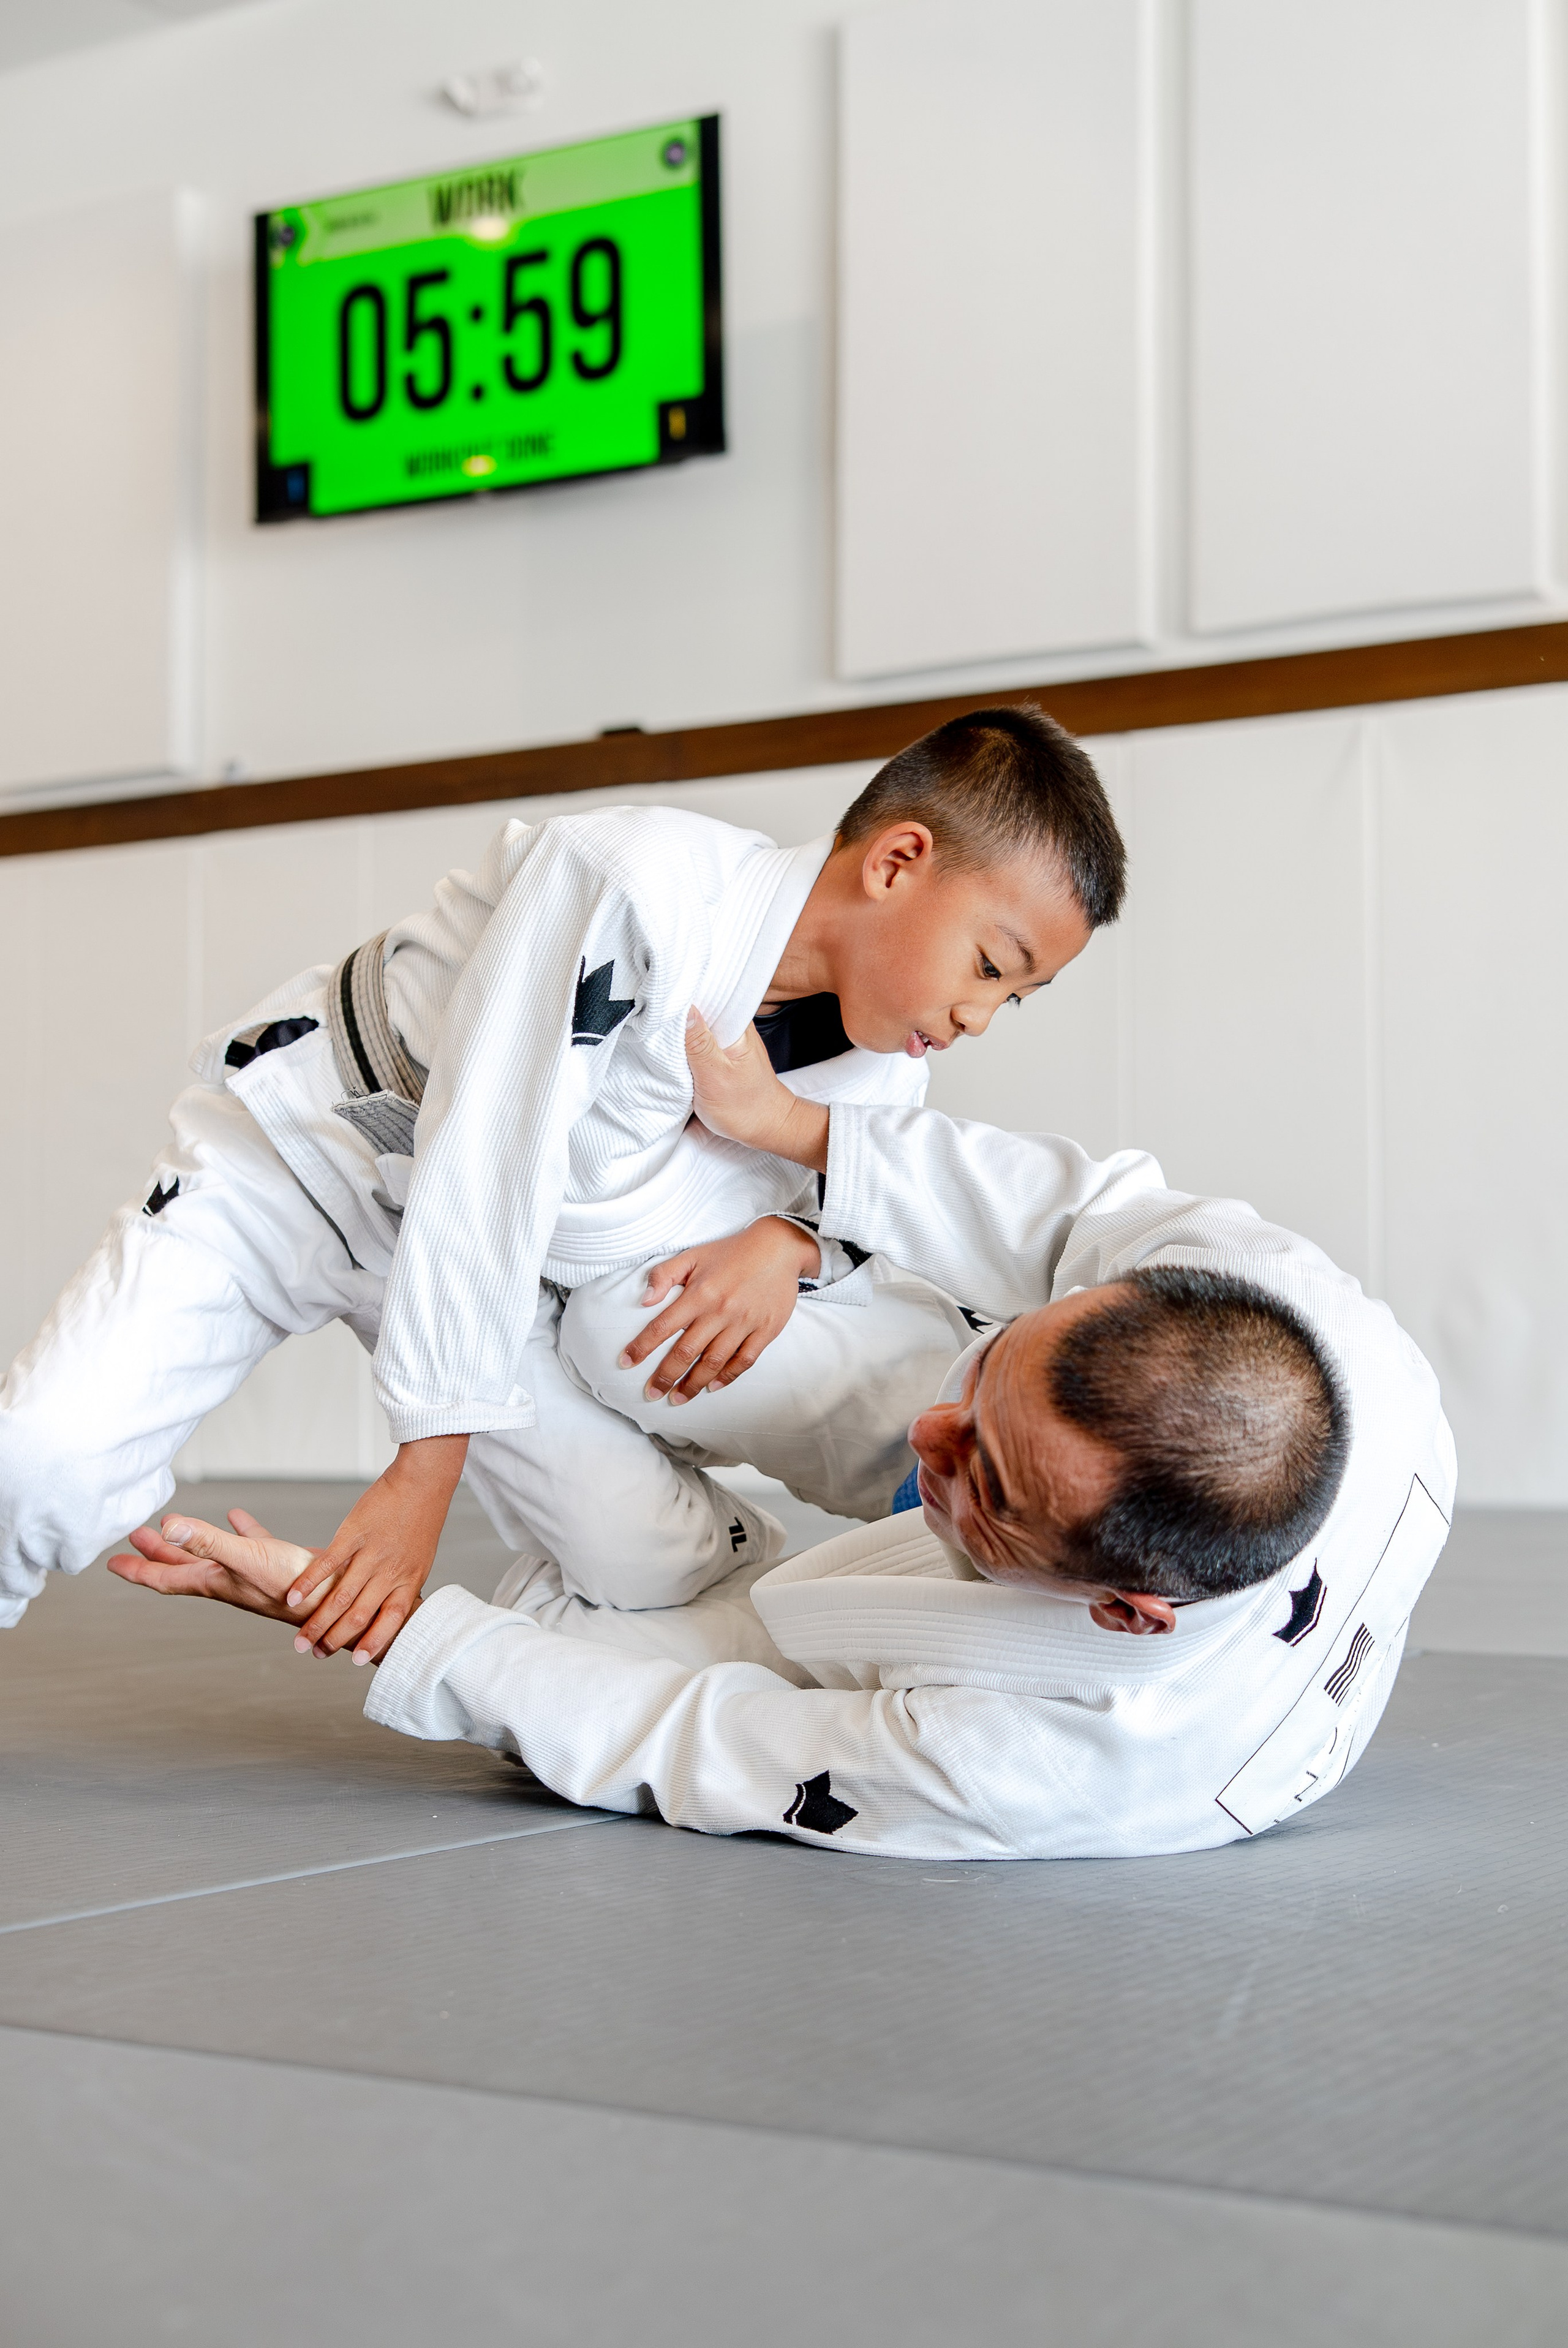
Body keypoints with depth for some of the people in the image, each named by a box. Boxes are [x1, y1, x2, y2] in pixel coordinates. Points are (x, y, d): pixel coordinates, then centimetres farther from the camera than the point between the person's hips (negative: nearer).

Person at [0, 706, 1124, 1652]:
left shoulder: (880, 1070, -11)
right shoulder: (638, 885, -33)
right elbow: (483, 1169, -32)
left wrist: (785, 1246, -22)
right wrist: (423, 1475, -28)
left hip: (515, 1271, 5)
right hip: (302, 1154, -5)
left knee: (658, 1567, -12)